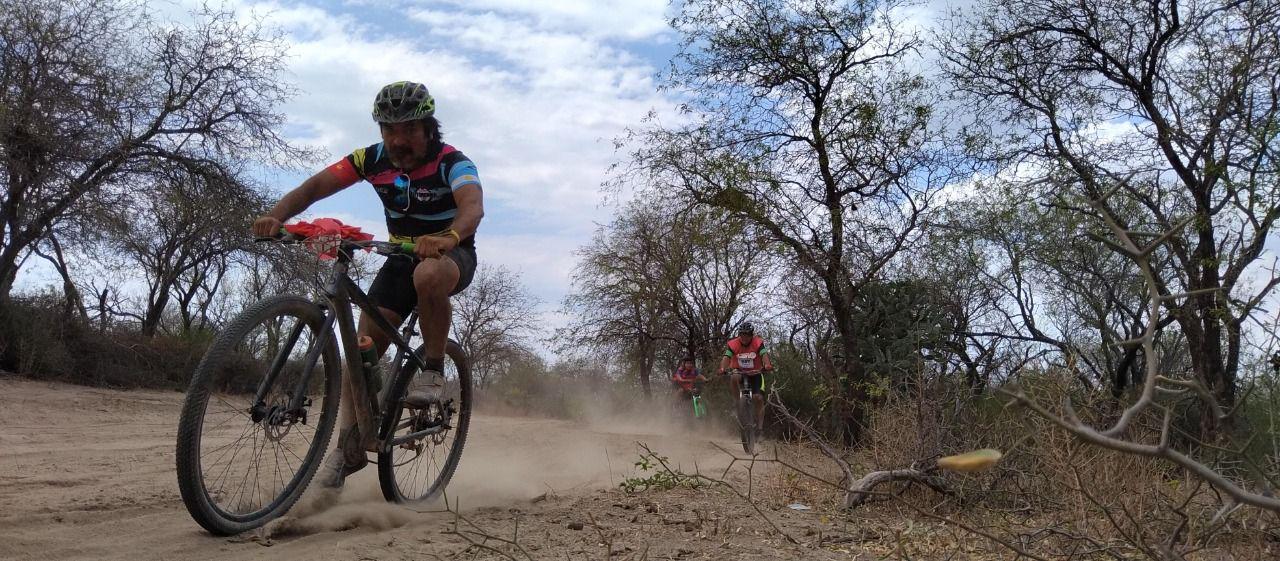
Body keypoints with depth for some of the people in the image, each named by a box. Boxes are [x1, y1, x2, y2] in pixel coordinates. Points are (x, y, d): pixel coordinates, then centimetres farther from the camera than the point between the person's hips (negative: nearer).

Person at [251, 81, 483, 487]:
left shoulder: (451, 162, -22)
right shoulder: (373, 159, -9)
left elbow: (473, 207, -41)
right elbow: (316, 186, -16)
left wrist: (448, 237, -63)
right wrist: (276, 216, -35)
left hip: (452, 254, -4)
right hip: (402, 256, 4)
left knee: (428, 275, -41)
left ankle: (433, 369, -21)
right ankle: (350, 446, 4)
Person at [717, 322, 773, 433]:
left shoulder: (758, 343, -16)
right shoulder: (733, 344, -15)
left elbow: (764, 355, -31)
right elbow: (726, 358, -28)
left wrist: (767, 365, -54)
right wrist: (722, 369, -49)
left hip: (755, 373, 0)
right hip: (739, 371, 0)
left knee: (759, 398, -17)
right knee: (734, 378, -36)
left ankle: (760, 425, -8)